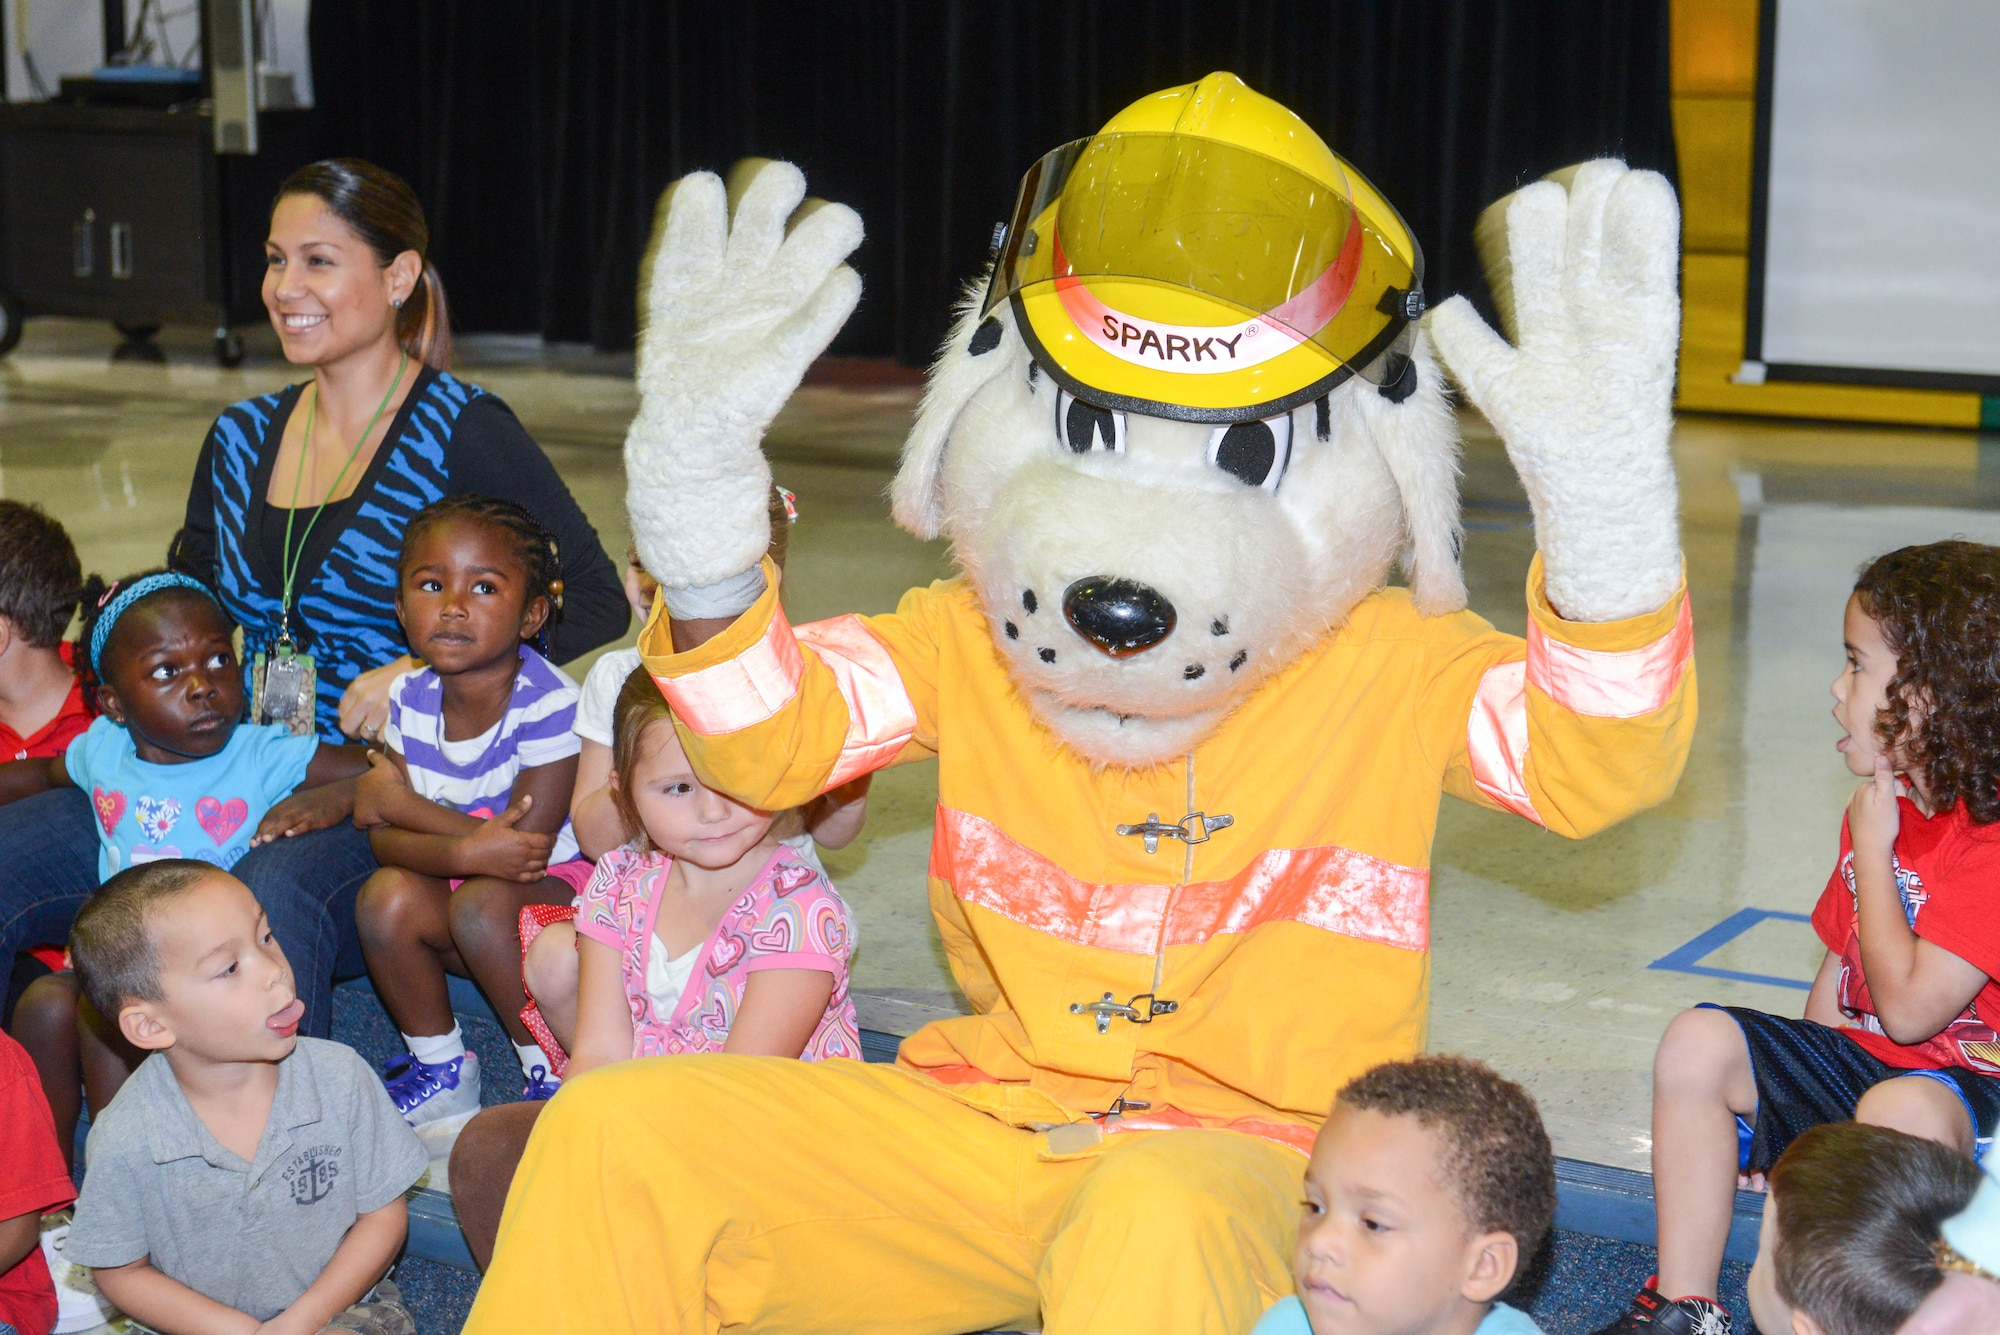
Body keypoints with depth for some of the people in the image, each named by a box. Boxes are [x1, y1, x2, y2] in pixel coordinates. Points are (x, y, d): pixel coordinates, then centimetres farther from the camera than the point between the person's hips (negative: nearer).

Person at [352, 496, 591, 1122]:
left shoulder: (549, 704, -22)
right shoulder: (410, 698, -4)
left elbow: (528, 844, -24)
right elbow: (386, 839, -9)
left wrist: (403, 804, -15)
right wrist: (468, 850, -32)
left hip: (558, 887, -5)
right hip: (450, 884, 5)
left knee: (483, 903, -33)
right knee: (386, 896, -23)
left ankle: (556, 1072, -12)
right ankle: (440, 1068, -2)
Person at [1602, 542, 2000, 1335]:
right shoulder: (1884, 807, 9)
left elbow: (1907, 1008, -26)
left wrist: (1872, 847, -17)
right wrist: (1782, 1103, 4)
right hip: (1857, 1061, 8)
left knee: (1902, 1113, -40)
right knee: (1700, 1040, -9)